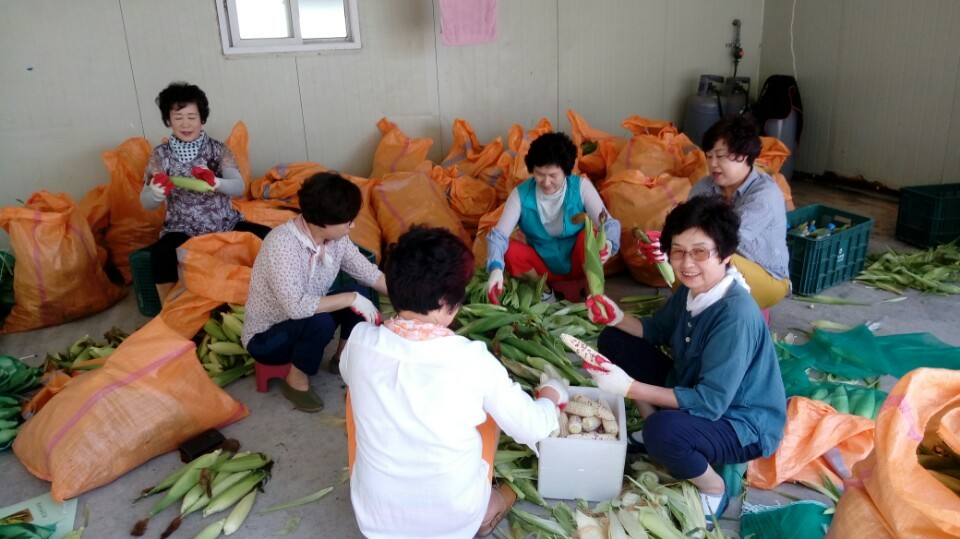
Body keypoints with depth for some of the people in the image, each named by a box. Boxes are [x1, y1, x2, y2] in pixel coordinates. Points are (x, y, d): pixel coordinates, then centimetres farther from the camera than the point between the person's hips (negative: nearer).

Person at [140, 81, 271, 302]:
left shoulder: (218, 149, 0)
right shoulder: (160, 155, 0)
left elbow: (239, 187, -14)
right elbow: (146, 203, -5)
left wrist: (216, 183, -37)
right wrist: (156, 193, -30)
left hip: (225, 224, 1)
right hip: (182, 229, -1)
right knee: (160, 253, -33)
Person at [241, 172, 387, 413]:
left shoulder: (335, 238, -11)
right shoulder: (282, 244, -33)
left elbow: (370, 273, -1)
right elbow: (296, 307, -40)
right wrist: (351, 299, -34)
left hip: (305, 320, 7)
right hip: (264, 338, -7)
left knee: (360, 292, -13)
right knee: (320, 322, -35)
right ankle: (296, 381, -7)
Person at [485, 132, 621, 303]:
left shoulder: (581, 187, -16)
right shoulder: (521, 194, -15)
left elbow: (609, 224, -22)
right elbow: (498, 235, -23)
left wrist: (608, 243, -47)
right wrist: (495, 268, -42)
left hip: (577, 263, -1)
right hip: (543, 267, 1)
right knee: (509, 250, -26)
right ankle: (543, 291, -4)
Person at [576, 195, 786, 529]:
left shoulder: (736, 316, -32)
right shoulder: (690, 289, -8)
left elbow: (710, 402, -33)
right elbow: (658, 330, 11)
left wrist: (630, 387, -35)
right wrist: (618, 318, -10)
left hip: (742, 423, -8)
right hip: (690, 392, 8)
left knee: (664, 430, -40)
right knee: (614, 341, 3)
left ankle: (713, 489, -6)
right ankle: (654, 434, 11)